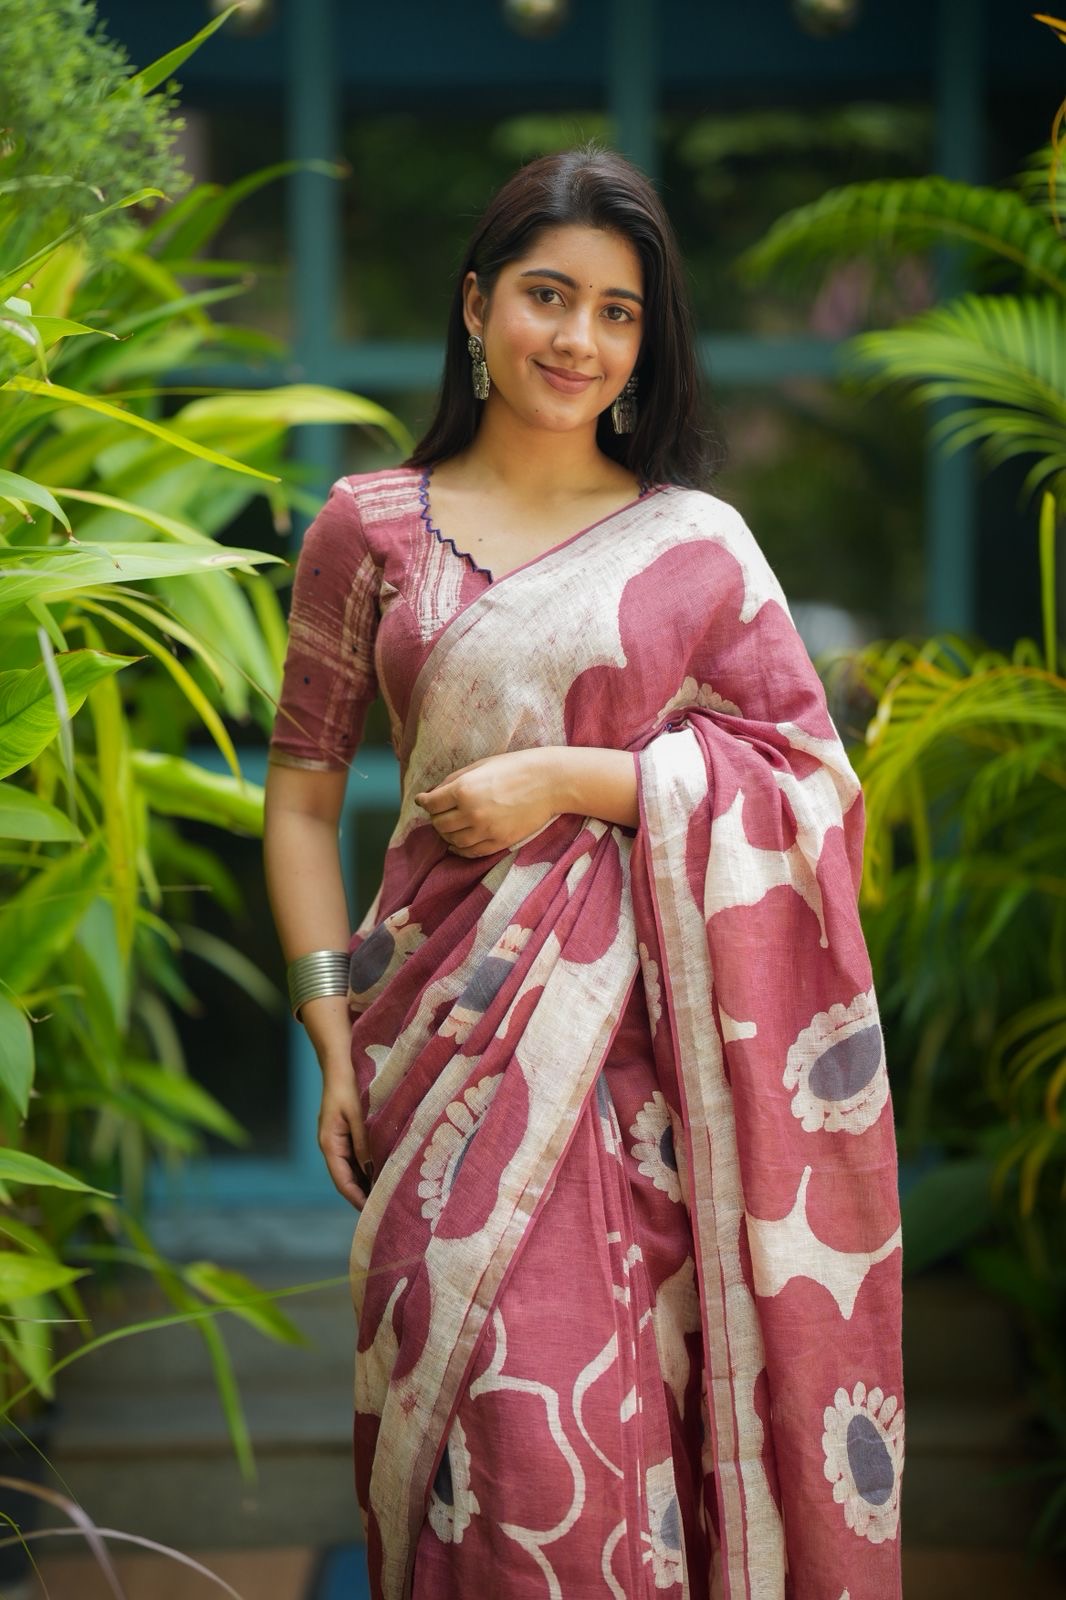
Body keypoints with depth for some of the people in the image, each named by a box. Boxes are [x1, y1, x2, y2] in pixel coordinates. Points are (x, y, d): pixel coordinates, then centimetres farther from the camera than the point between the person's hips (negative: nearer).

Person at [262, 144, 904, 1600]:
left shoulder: (699, 540, 7)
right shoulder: (369, 528, 8)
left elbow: (809, 774, 1)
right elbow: (302, 793, 9)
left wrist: (564, 780, -9)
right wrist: (333, 1039, 1)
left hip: (648, 1029, 0)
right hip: (460, 1027, 0)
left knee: (627, 1416, -2)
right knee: (489, 1416, -5)